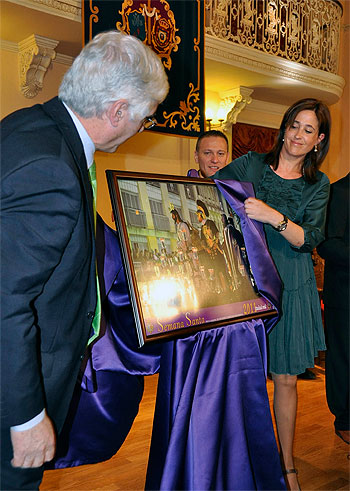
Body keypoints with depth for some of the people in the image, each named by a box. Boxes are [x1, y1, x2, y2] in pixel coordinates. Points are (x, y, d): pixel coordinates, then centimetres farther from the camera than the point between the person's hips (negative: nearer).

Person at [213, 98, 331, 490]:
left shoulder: (318, 184, 6)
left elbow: (311, 239, -7)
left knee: (285, 378, 6)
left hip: (289, 288, 1)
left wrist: (274, 217, -24)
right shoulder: (250, 164, 5)